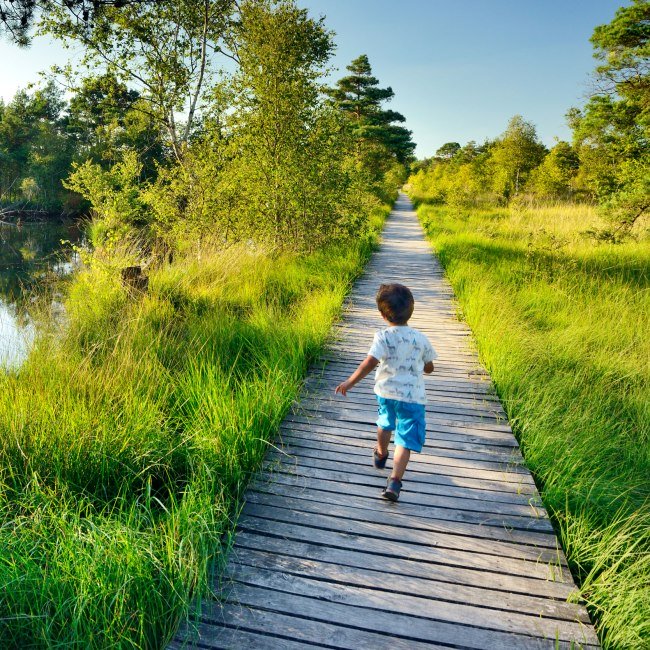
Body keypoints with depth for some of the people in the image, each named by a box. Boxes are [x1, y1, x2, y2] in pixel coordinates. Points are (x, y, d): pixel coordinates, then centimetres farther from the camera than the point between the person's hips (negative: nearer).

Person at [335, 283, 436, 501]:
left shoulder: (383, 336, -13)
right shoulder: (421, 339, -5)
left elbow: (370, 362, -24)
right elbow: (429, 368, 6)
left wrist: (350, 382, -17)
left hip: (385, 391, 1)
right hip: (412, 396, -1)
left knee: (385, 422, 29)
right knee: (405, 440, 2)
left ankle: (381, 455, 53)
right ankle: (394, 481, -11)